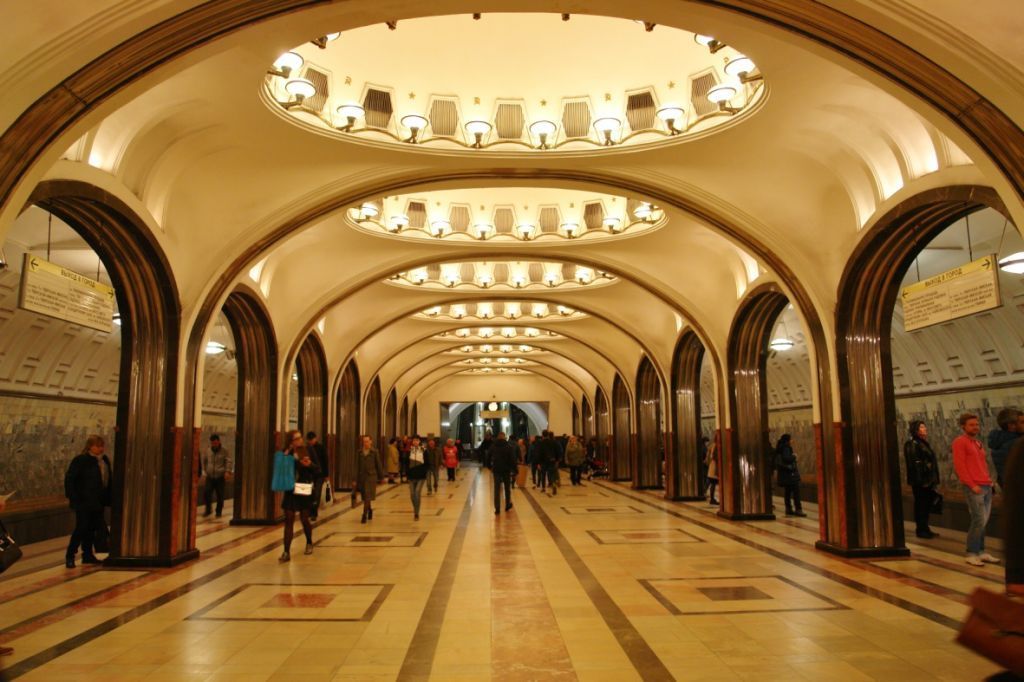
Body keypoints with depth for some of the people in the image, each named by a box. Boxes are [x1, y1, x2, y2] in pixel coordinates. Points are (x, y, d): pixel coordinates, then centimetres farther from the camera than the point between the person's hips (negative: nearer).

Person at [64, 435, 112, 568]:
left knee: (92, 528, 13)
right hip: (84, 502, -6)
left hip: (98, 503, 6)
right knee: (81, 528, -5)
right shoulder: (80, 460, -10)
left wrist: (107, 499, 7)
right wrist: (74, 498, -16)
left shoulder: (104, 460, 8)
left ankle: (87, 554, 23)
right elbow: (69, 479, -11)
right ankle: (69, 556, 6)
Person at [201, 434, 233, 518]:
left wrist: (228, 471, -22)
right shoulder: (207, 450, 6)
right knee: (206, 492, -11)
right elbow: (204, 460, 22)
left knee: (220, 495, -1)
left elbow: (230, 461, -8)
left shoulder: (224, 451, -3)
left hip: (220, 477, -2)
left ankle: (219, 512, 15)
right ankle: (208, 510, 9)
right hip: (210, 477, 2)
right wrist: (205, 470, 17)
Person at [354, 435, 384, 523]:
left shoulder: (374, 452, -2)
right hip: (362, 476, 3)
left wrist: (381, 477, 6)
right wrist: (355, 480, 1)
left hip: (371, 476, -3)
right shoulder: (359, 452, 4)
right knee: (365, 497, 13)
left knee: (367, 497, -9)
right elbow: (357, 466, 4)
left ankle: (364, 515, -5)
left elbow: (378, 465, 3)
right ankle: (370, 510, 37)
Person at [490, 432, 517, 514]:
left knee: (497, 489, 3)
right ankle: (508, 506, 23)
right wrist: (514, 468, -6)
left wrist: (490, 467, 14)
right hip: (507, 470, -1)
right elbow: (513, 458, -12)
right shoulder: (509, 446, -9)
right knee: (507, 489, 15)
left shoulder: (493, 446, 1)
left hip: (496, 470, 1)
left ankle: (497, 509, -3)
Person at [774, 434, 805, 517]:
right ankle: (798, 509, -14)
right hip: (790, 473, -10)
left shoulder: (781, 448, 15)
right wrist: (793, 456, -11)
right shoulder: (786, 448, -14)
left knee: (787, 492, 11)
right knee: (796, 491, -10)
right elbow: (786, 458, -27)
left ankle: (789, 509, 15)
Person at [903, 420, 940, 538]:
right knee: (921, 505, -3)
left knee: (927, 505, 13)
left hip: (928, 480, 9)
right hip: (920, 481, -9)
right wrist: (919, 480, -23)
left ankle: (924, 529, 21)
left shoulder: (923, 443, 18)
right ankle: (921, 530, 4)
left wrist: (933, 479, 19)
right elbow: (914, 463, -19)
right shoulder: (912, 444, -13)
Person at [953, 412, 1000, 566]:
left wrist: (989, 480, 11)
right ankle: (971, 554, -3)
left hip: (986, 486, 8)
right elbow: (959, 466, -12)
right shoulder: (960, 442, -6)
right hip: (973, 488, -8)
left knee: (983, 521, 8)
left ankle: (981, 552, 15)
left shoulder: (978, 443, 19)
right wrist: (972, 485, -15)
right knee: (979, 520, -11)